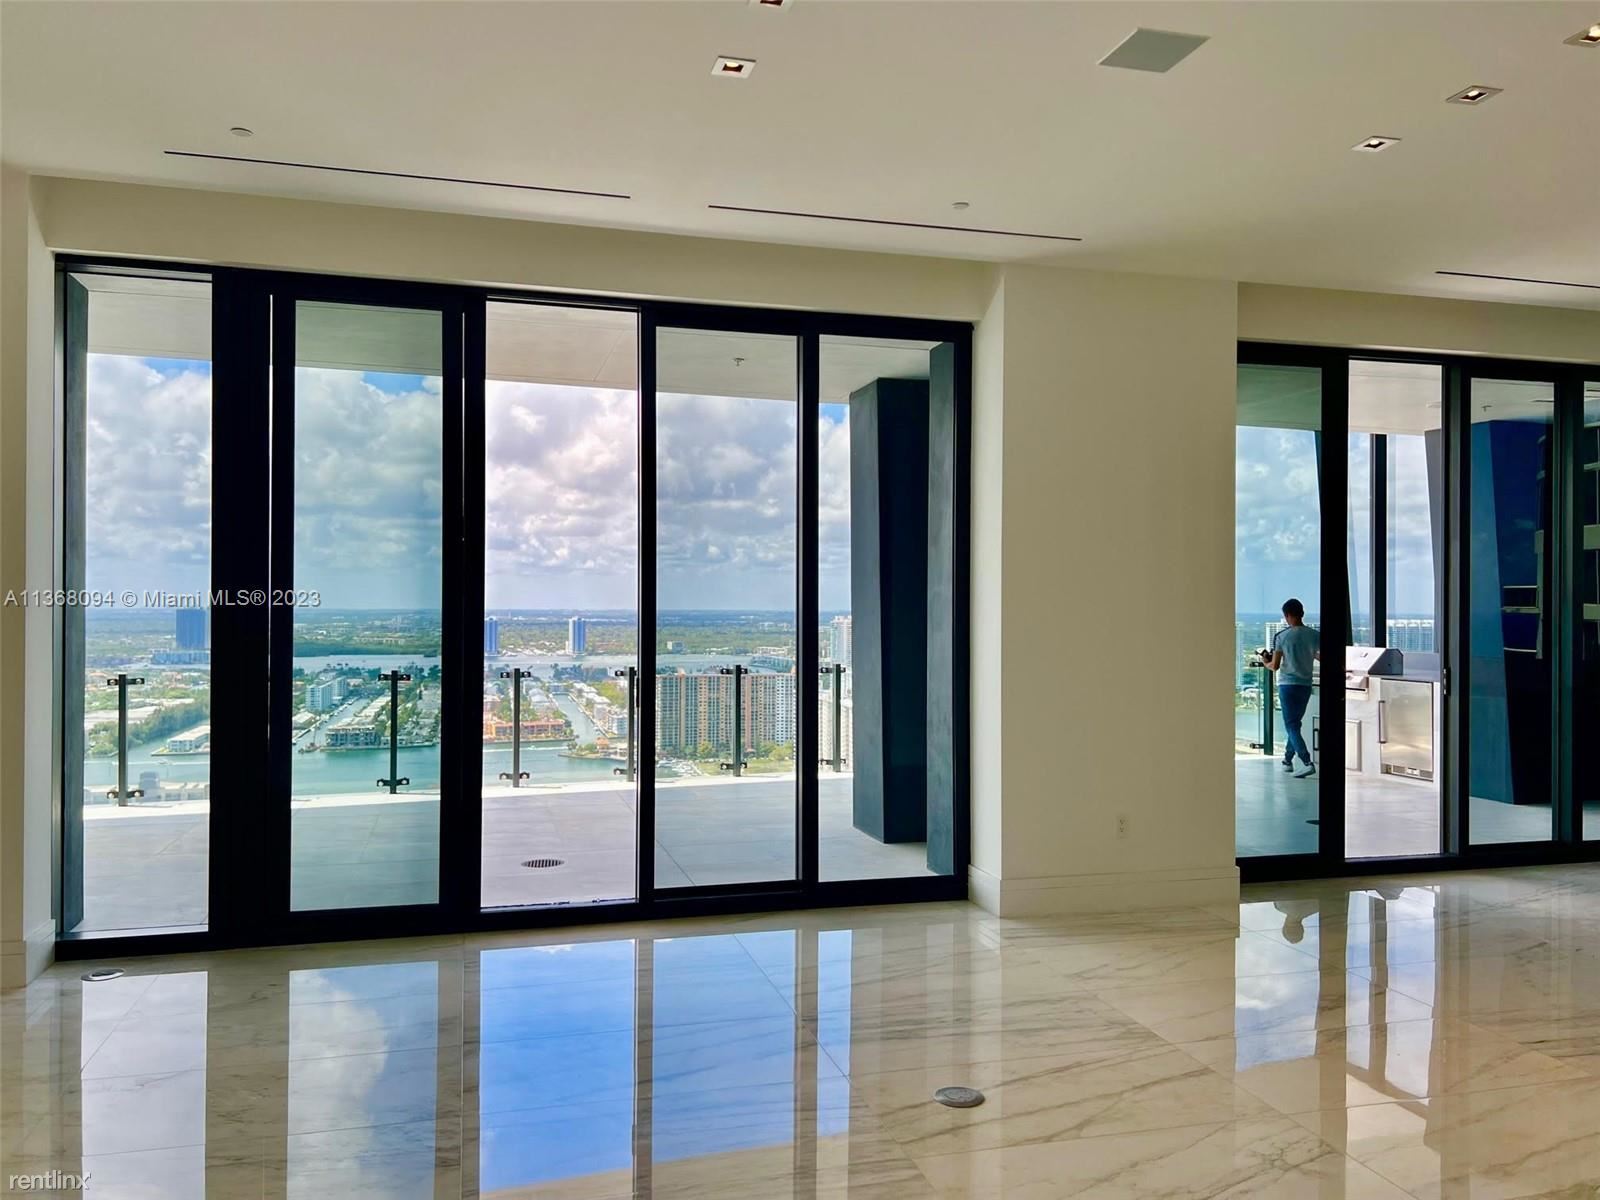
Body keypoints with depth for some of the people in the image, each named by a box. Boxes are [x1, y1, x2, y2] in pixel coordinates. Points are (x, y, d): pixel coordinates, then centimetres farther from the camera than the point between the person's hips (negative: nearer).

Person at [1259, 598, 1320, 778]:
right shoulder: (1314, 635, -2)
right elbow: (1320, 658, 4)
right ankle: (1288, 760, 28)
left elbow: (1274, 666, -10)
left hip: (1287, 684, -4)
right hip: (1306, 685, 4)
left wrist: (1265, 662, 12)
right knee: (1295, 723, 19)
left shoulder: (1281, 636, -10)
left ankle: (1307, 763, -17)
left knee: (1291, 726, -3)